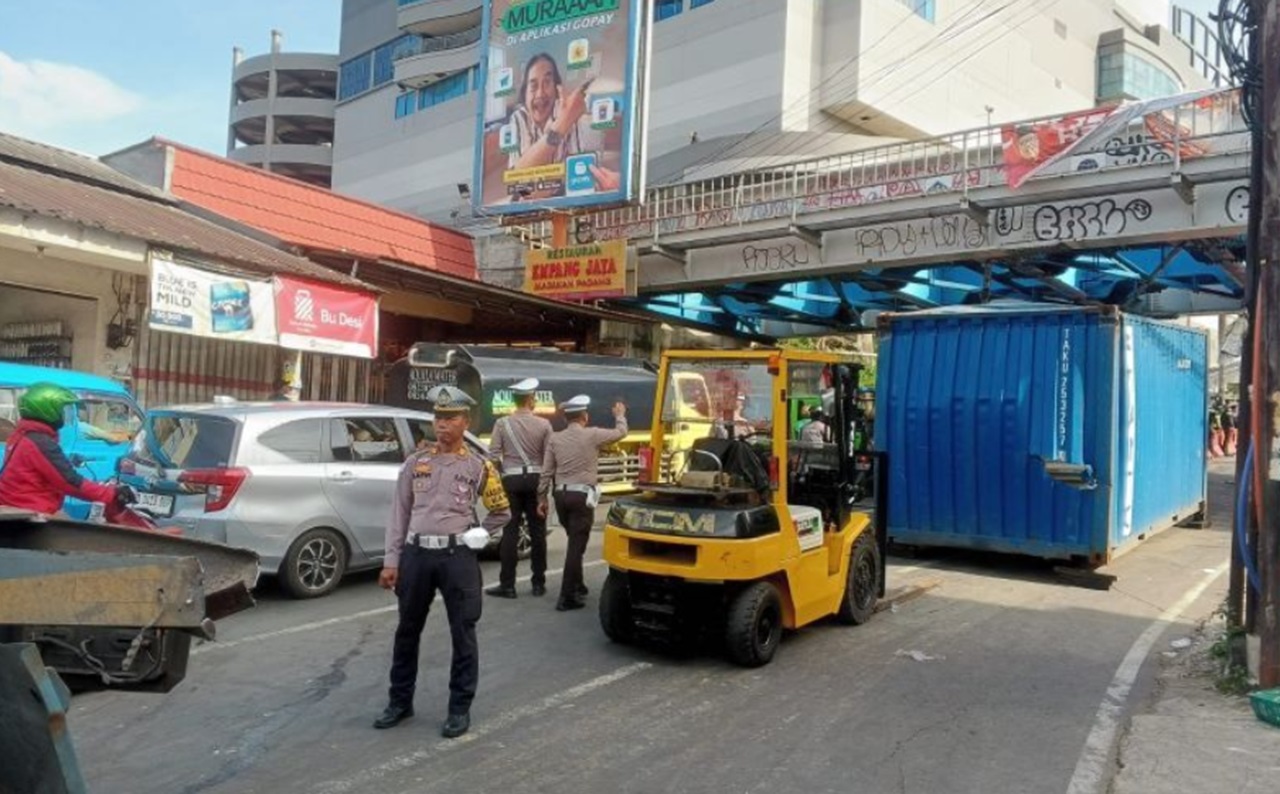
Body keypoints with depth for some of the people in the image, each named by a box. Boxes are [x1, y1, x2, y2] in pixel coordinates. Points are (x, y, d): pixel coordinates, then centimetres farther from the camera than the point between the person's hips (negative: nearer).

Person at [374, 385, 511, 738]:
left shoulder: (478, 467, 1)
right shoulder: (415, 463, 6)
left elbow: (502, 512, 11)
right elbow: (399, 514, 7)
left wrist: (476, 535, 0)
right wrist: (391, 560, 2)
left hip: (457, 556, -2)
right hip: (416, 553, 2)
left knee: (463, 634, 4)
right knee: (407, 631, 14)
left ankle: (460, 708, 17)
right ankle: (400, 702, 29)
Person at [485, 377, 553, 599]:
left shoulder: (502, 423, -5)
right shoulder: (543, 425, -5)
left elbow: (494, 455, -6)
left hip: (512, 479, 0)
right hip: (535, 479, 0)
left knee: (510, 532, 3)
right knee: (537, 532, 9)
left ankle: (507, 585, 4)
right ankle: (539, 583, 15)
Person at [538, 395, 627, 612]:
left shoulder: (555, 439, 4)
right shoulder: (592, 435, -7)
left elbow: (546, 472, 4)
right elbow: (620, 432, 9)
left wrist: (542, 498, 12)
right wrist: (620, 415, 29)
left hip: (562, 495, 5)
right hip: (582, 496, -5)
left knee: (574, 543, 22)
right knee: (576, 546, -4)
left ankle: (577, 587, 34)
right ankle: (567, 597, -5)